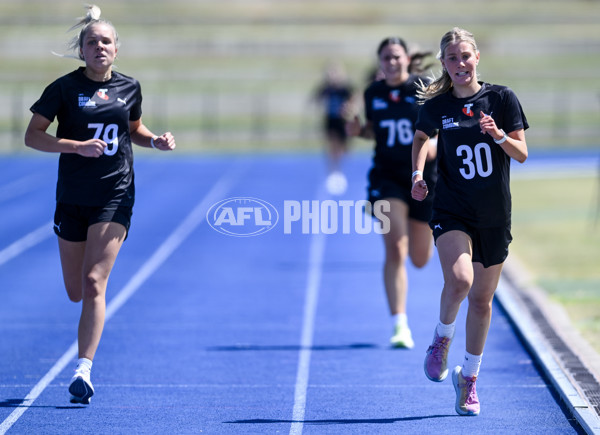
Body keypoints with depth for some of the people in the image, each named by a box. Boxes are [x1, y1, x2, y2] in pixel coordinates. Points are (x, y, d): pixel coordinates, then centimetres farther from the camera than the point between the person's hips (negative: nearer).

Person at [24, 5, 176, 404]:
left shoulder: (129, 87, 5)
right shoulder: (65, 88, -4)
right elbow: (33, 135, -7)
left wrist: (156, 141, 1)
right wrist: (77, 146, -20)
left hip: (115, 195, 0)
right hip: (72, 197, 0)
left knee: (94, 283, -15)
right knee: (76, 292, 8)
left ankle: (83, 370, -18)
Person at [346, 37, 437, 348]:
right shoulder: (373, 94, 2)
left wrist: (435, 145, -21)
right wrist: (359, 131, -3)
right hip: (388, 177, 0)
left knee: (420, 259, 11)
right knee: (395, 249, -18)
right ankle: (400, 325, -17)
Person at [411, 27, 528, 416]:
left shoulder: (502, 98, -2)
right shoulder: (436, 105, -2)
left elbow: (521, 154, -2)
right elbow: (421, 137, 15)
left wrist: (499, 135, -20)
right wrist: (418, 173, -2)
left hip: (495, 216, 1)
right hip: (452, 210, -1)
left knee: (482, 299, 8)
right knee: (459, 279, -27)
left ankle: (469, 377, 26)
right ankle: (442, 339, 2)